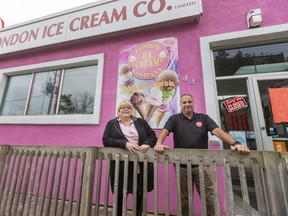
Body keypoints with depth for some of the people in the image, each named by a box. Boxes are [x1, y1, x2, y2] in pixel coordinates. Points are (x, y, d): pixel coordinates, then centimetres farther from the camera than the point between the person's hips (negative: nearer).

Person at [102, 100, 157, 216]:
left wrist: (147, 144, -16)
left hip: (141, 166, 2)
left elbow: (152, 135, 6)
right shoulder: (111, 123, 6)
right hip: (121, 166, -1)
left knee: (140, 194, 12)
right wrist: (125, 144, -18)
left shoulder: (141, 122, 10)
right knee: (120, 194, 12)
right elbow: (106, 140, -5)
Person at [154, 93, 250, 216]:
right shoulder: (174, 119, 3)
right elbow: (164, 131, -11)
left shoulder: (204, 118, 7)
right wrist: (158, 144, -31)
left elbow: (218, 131, -6)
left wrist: (235, 143, -23)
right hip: (182, 165, 0)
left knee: (209, 198, 7)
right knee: (184, 199, 15)